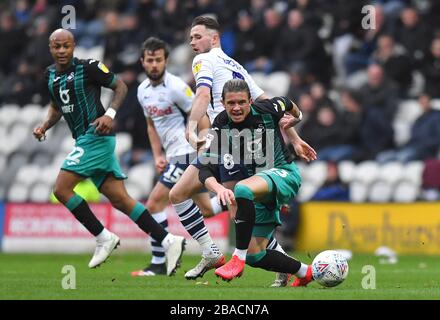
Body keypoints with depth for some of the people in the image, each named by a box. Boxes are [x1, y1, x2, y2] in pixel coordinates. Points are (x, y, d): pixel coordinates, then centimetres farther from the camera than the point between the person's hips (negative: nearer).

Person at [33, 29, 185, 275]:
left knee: (62, 189, -13)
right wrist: (45, 126, 10)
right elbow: (57, 107, 28)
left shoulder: (88, 68, -9)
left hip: (96, 136, -8)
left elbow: (121, 86, -2)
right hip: (85, 140, 8)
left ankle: (104, 238, -4)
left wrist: (110, 114, -15)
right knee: (119, 199, 2)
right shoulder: (50, 75, 14)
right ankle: (168, 241, 0)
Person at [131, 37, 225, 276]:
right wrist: (157, 156, 10)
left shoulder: (175, 86, -14)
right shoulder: (143, 90, 10)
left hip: (187, 153, -9)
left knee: (154, 204, -10)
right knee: (206, 209, 12)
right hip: (173, 155, 9)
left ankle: (159, 264, -5)